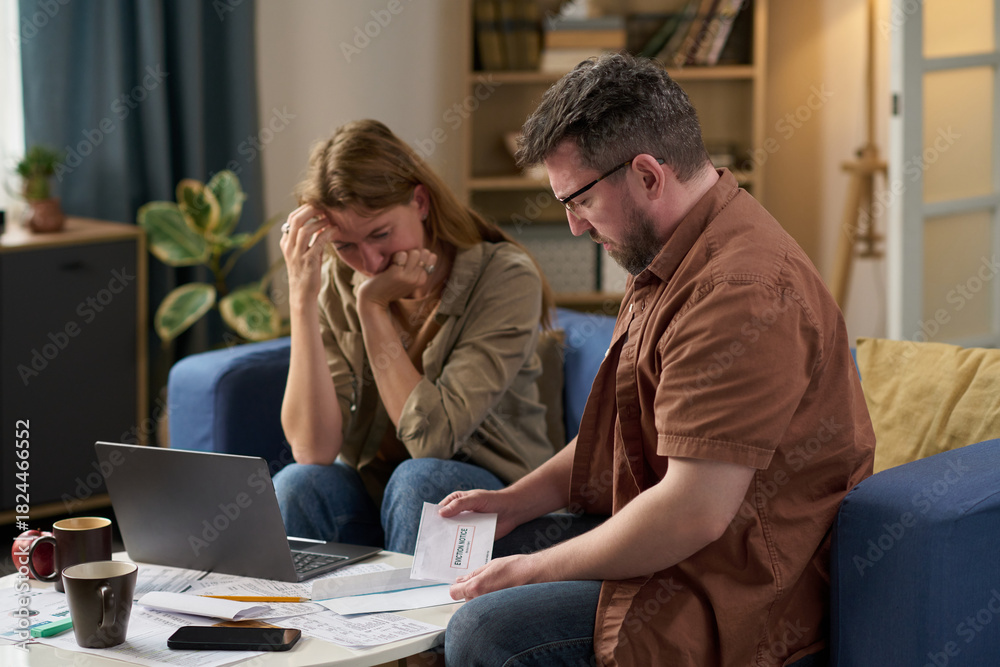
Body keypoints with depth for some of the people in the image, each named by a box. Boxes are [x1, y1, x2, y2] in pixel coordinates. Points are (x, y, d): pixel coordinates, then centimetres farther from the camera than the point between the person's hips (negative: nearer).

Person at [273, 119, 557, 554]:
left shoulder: (505, 278, -15)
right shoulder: (336, 285, -4)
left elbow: (432, 437, -22)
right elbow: (314, 450, -16)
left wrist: (373, 306, -20)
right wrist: (302, 300, -22)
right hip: (371, 490, 2)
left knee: (419, 480, -33)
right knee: (297, 486, -28)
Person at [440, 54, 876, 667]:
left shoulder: (739, 291, -26)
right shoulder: (672, 260, 11)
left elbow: (694, 512, -29)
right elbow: (629, 426, 22)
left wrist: (539, 569, -18)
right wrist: (515, 501, 10)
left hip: (740, 604, -11)